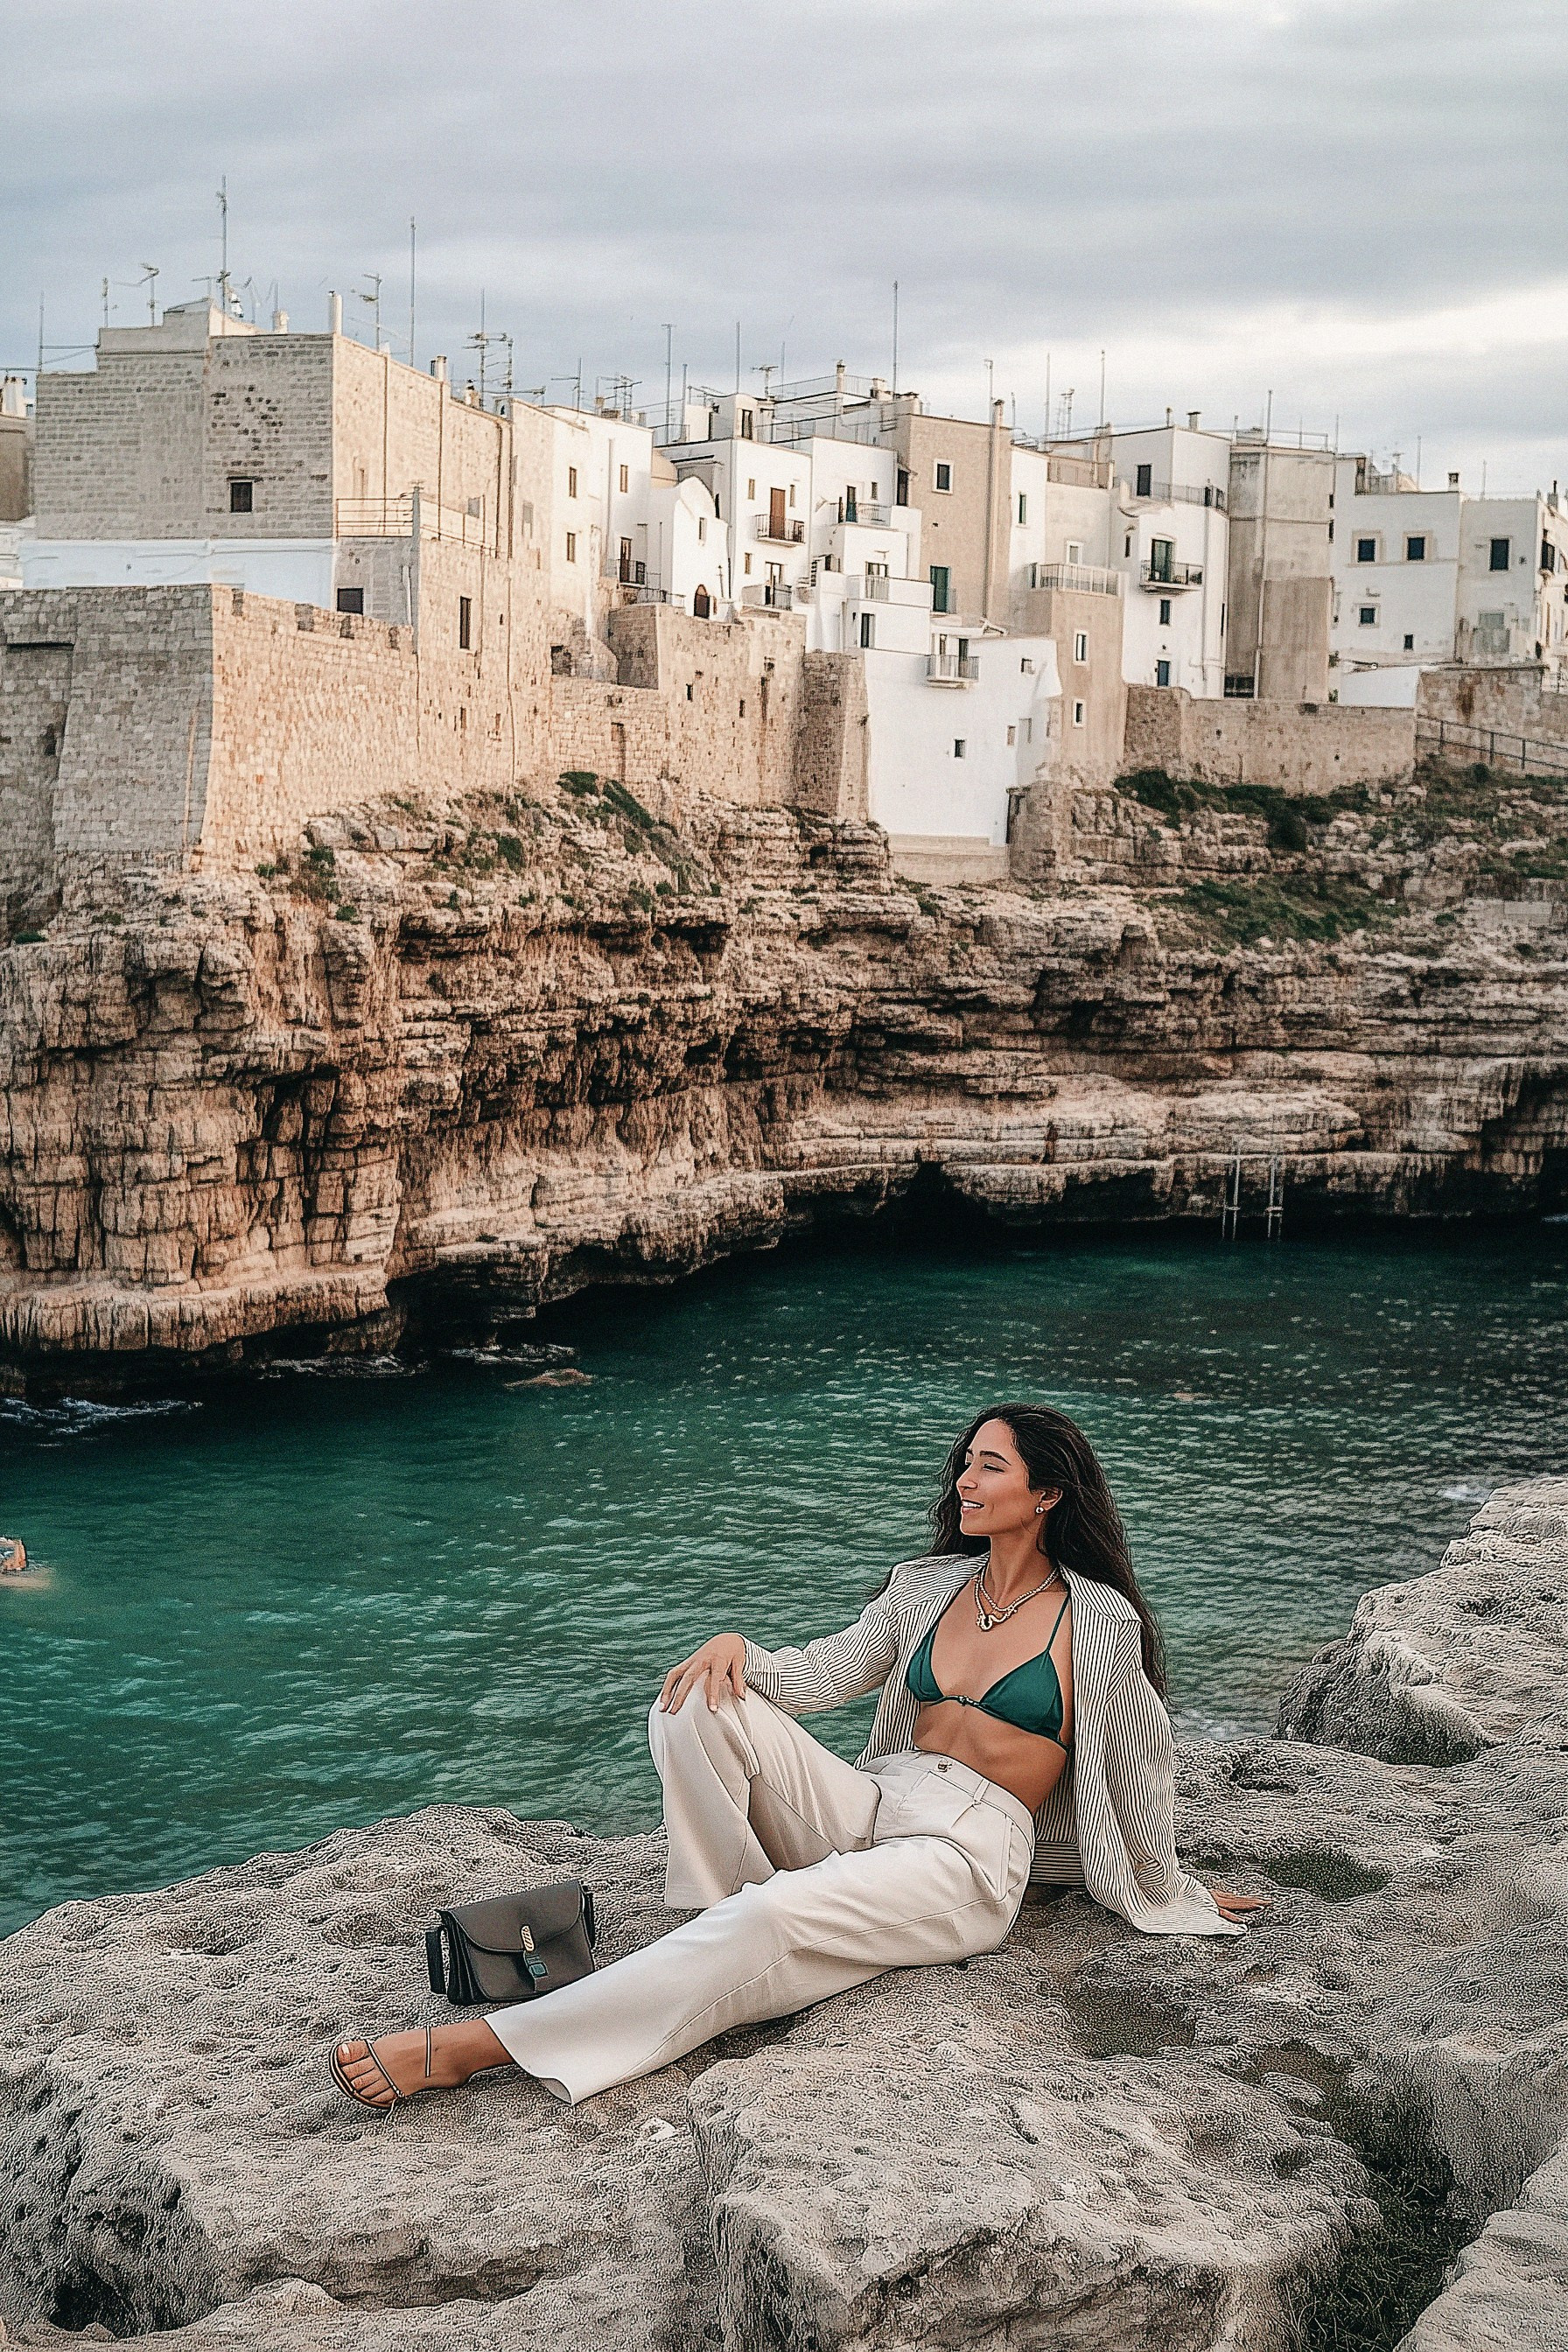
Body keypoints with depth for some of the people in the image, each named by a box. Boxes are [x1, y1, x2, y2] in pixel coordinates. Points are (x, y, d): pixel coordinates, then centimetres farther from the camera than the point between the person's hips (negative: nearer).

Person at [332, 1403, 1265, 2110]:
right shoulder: (932, 1586, 15)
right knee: (698, 1706, -20)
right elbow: (829, 1671, 7)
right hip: (872, 1808, 6)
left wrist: (1173, 1893, 14)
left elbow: (1141, 1763, 7)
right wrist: (738, 1648, -14)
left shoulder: (1099, 1620, -1)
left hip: (969, 1856, -6)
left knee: (776, 1921, -35)